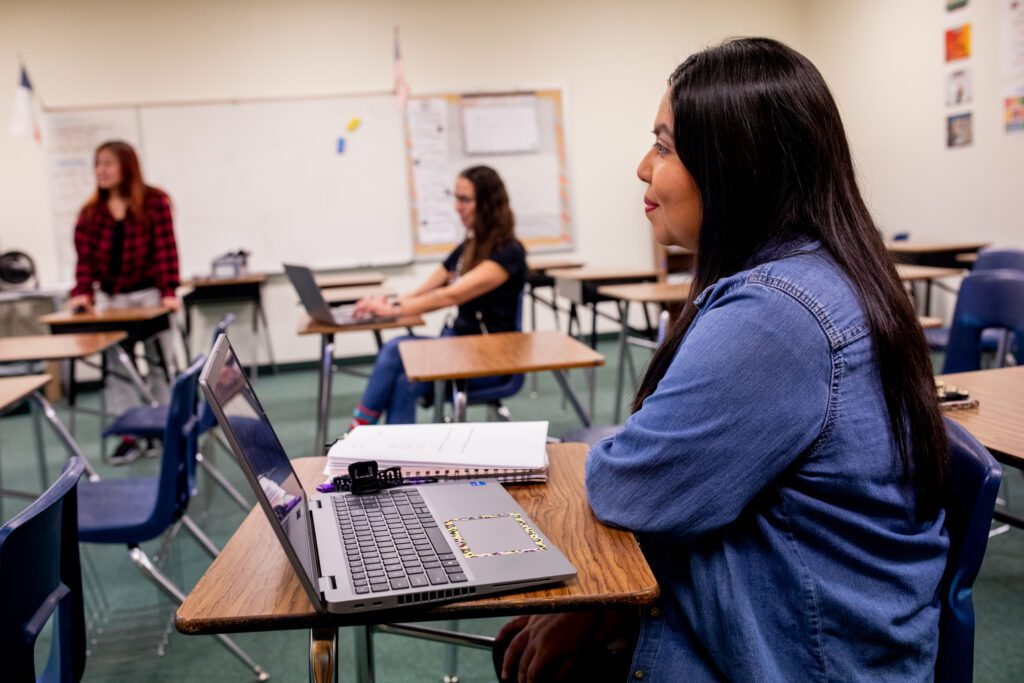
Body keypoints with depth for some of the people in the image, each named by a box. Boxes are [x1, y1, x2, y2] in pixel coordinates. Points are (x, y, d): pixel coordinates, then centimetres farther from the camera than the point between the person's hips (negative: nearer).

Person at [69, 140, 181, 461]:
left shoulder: (154, 202, -3)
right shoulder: (91, 212, 7)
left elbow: (165, 248, -9)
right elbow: (85, 256, 1)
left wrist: (168, 291, -18)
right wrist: (82, 293, -14)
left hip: (148, 293, -4)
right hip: (110, 297, 4)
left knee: (160, 360, 6)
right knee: (116, 365, 4)